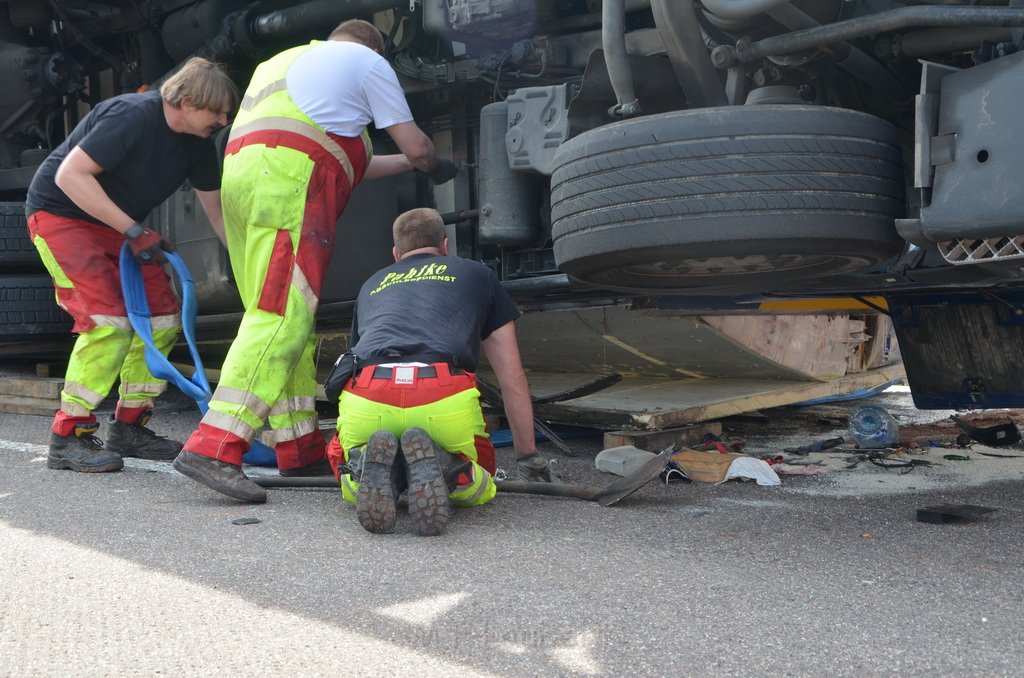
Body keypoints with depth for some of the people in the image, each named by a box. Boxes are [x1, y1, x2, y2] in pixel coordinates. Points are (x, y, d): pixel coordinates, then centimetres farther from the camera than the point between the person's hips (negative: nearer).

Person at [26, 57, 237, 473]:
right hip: (60, 214, -8)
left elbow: (218, 213, 4)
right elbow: (70, 175, -29)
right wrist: (134, 231, -30)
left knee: (162, 318, 0)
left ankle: (129, 427, 12)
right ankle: (68, 437, -11)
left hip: (119, 225, 8)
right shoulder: (132, 116, -26)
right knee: (108, 320, -21)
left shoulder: (197, 144, -2)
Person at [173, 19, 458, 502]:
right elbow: (415, 146, 14)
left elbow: (344, 164, 38)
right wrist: (433, 166, 37)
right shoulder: (367, 61, 16)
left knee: (287, 320, 9)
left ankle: (300, 449, 9)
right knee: (281, 319, -15)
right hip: (287, 178, -8)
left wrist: (405, 165, 48)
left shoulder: (284, 61, 37)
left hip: (238, 174, 8)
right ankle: (213, 448, -25)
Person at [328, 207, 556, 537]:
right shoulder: (477, 274, 30)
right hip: (446, 397, -2)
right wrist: (528, 455, 43)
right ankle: (442, 467, -10)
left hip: (364, 401, 2)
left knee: (354, 489, 31)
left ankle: (371, 462, -7)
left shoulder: (373, 284, 35)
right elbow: (512, 379, 32)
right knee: (477, 489, 27)